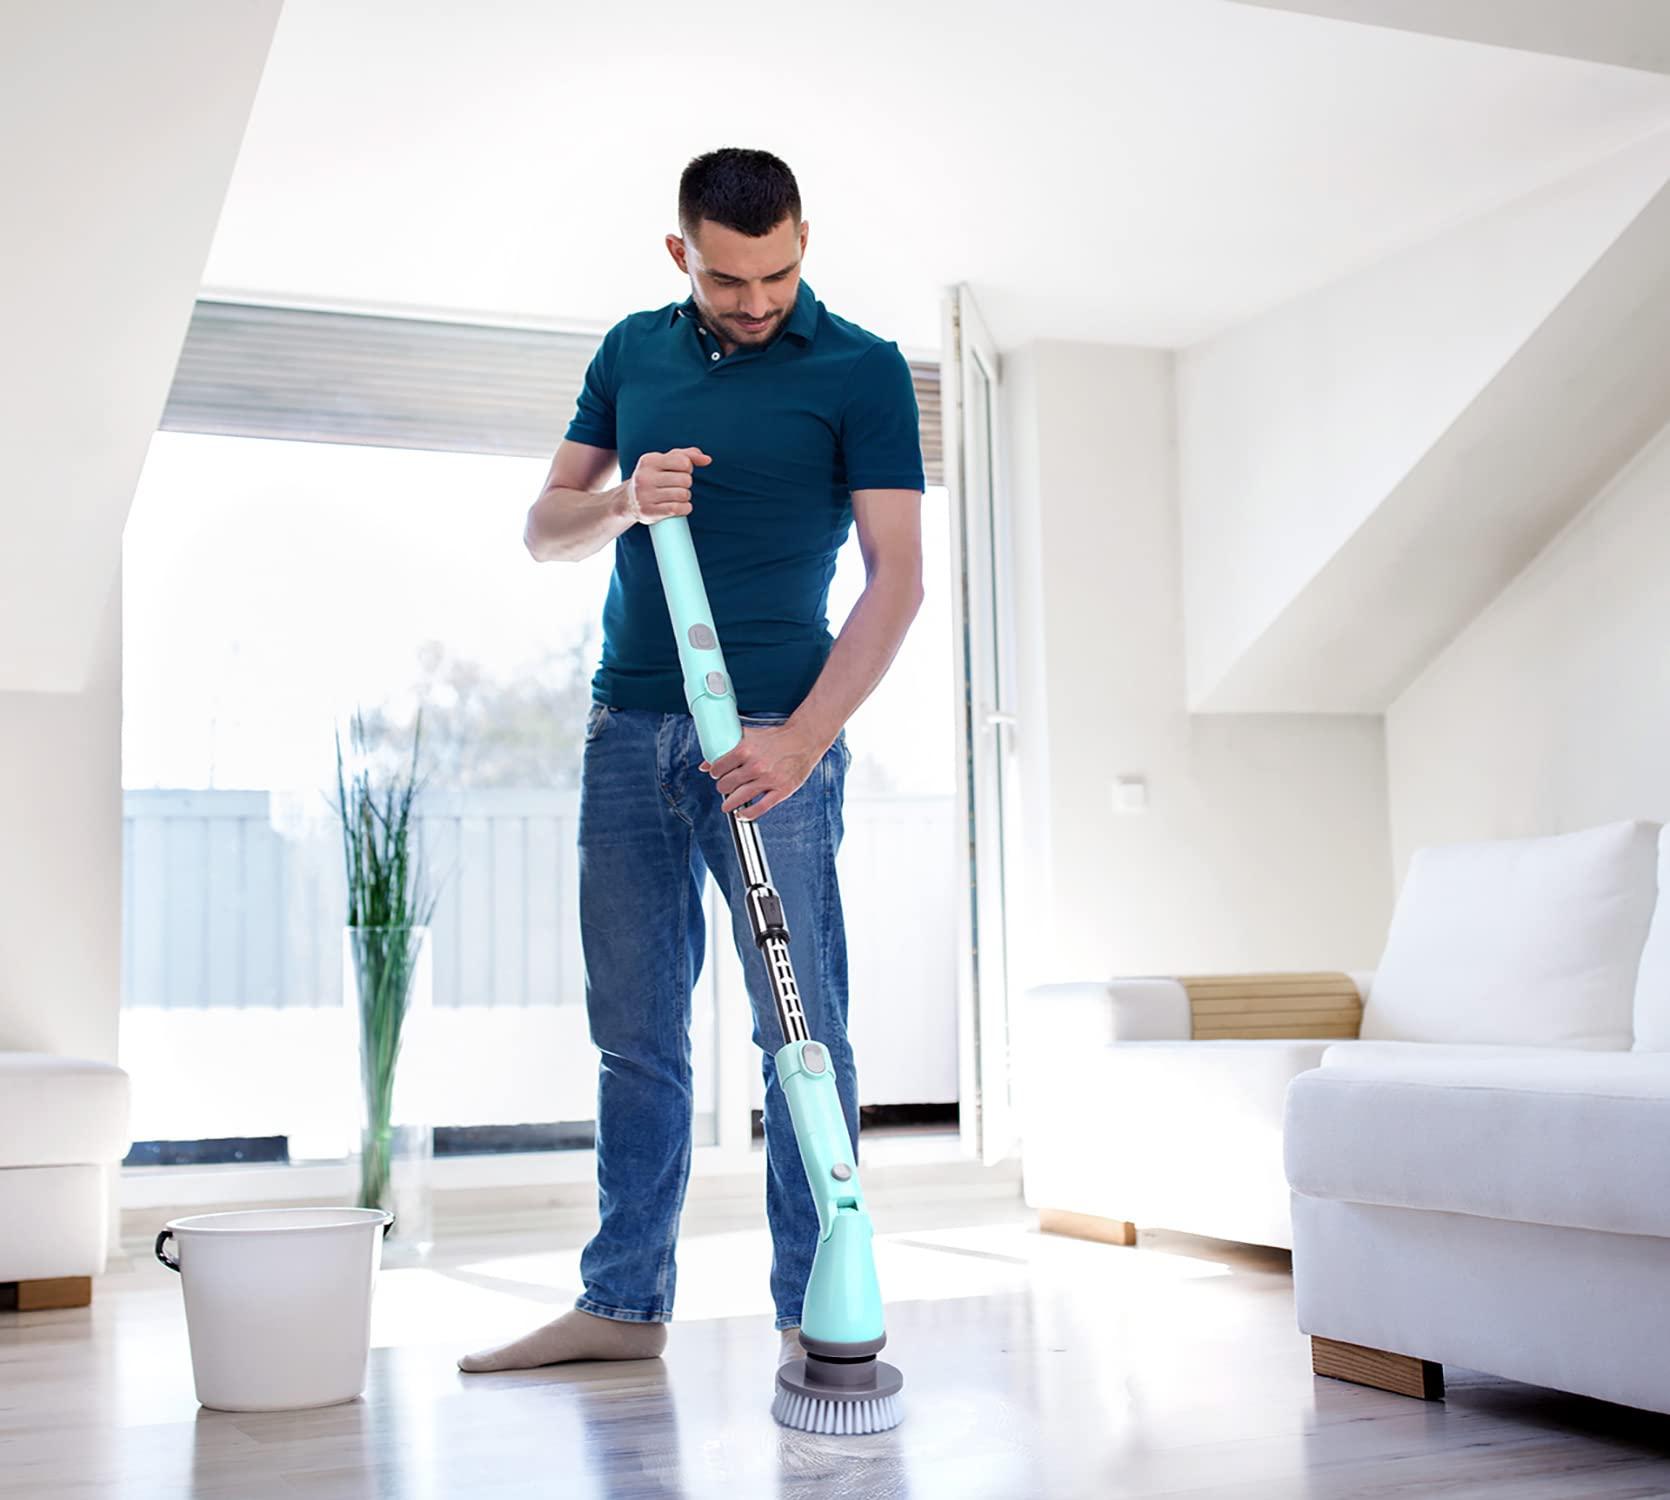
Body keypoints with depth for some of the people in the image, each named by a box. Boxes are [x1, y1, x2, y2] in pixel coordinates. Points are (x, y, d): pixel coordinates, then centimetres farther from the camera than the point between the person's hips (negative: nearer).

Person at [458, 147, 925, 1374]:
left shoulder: (862, 372, -2)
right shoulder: (632, 353, 12)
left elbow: (897, 577, -9)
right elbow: (546, 529, 14)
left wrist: (802, 737, -20)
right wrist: (625, 501, -9)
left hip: (770, 734, -4)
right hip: (628, 725, 5)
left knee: (801, 1032, -3)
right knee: (635, 1034, 8)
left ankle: (816, 1314, 5)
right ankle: (624, 1302, 17)